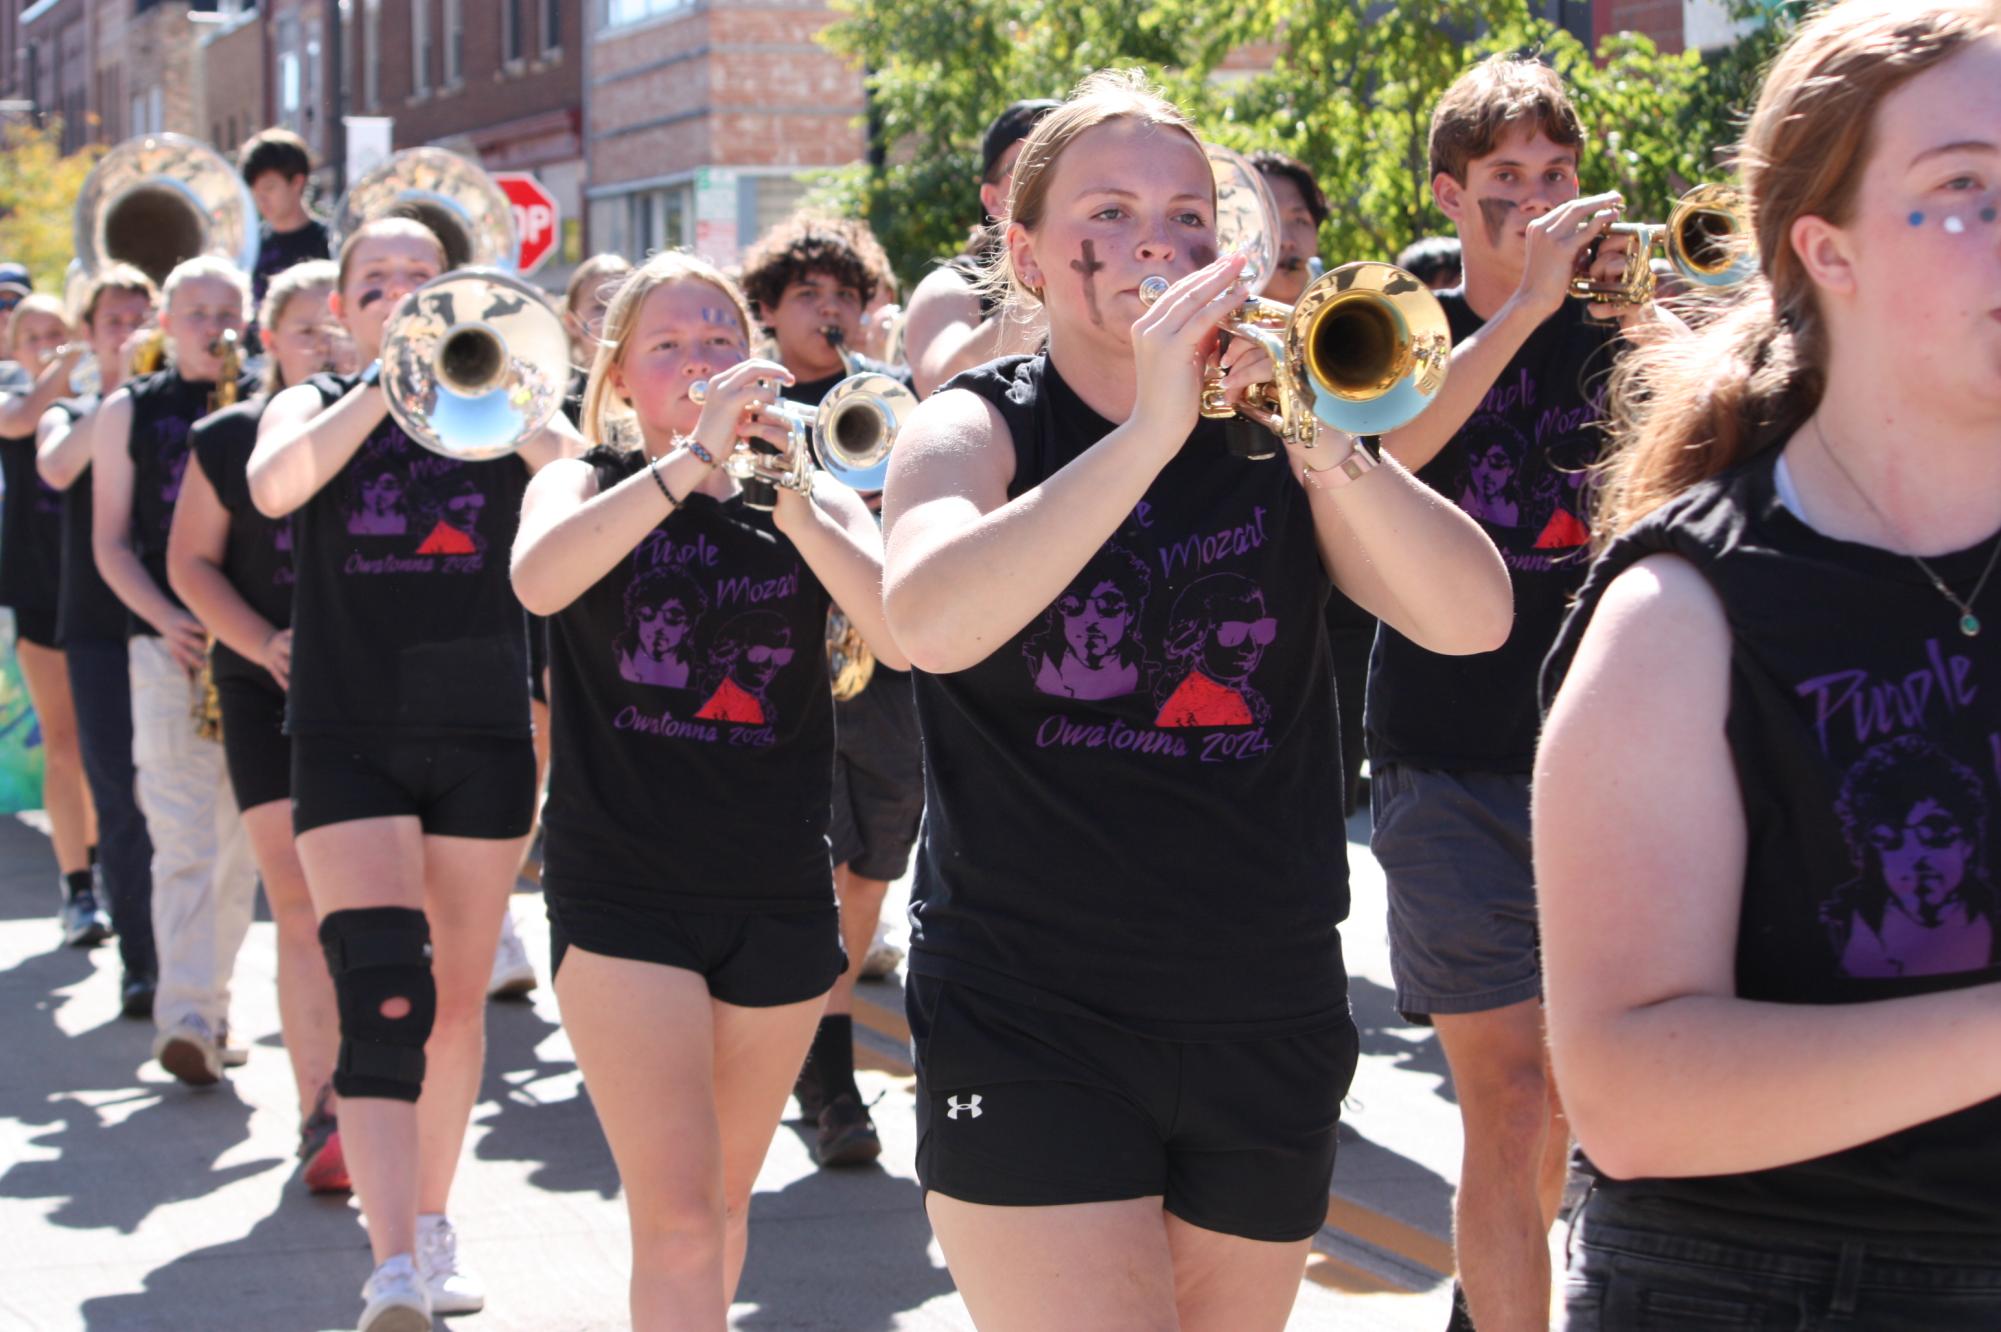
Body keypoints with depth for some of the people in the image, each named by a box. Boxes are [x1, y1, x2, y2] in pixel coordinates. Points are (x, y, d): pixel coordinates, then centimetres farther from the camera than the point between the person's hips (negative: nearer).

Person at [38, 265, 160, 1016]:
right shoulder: (71, 415, 10)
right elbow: (57, 469, -12)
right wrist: (122, 391, -14)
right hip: (100, 629, 0)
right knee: (121, 805, -2)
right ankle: (139, 967, 3)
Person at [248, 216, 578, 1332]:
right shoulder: (316, 405, 8)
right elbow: (273, 486, -16)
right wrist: (383, 382, -19)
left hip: (484, 736, 2)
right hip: (348, 737, -2)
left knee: (459, 1001, 10)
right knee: (383, 997, -15)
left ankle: (433, 1226, 28)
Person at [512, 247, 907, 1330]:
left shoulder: (812, 503, 7)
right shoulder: (584, 489, 3)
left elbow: (910, 639, -12)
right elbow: (538, 580, -22)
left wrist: (797, 511, -23)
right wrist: (692, 457, -28)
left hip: (779, 894, 3)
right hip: (622, 892, -3)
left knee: (724, 1200, 16)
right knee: (676, 1219, -13)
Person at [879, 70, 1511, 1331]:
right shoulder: (982, 427, -1)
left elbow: (1476, 616, -8)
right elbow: (930, 621, -23)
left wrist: (1324, 441, -22)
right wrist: (1150, 429, -27)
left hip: (1269, 1014, 4)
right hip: (1030, 1023, -3)